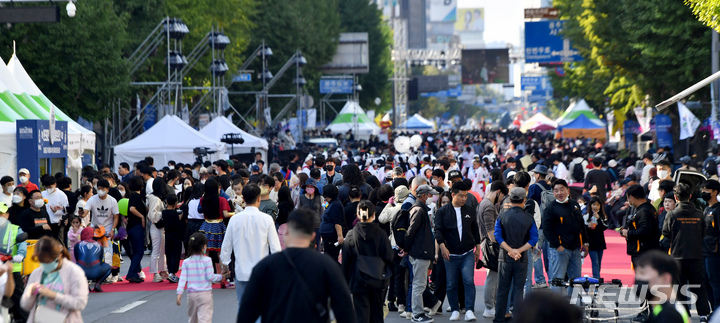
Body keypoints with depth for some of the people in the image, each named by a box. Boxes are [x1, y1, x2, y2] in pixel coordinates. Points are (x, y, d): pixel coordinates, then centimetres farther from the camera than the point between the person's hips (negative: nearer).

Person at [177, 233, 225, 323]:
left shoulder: (186, 262, 2)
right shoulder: (207, 260, -8)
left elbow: (183, 278, -2)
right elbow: (210, 277, -9)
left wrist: (179, 293, -3)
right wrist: (220, 277, 8)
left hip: (191, 294, 4)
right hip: (205, 293, -4)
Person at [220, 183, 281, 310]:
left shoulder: (235, 219, -3)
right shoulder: (266, 219, -8)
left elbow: (226, 246, 5)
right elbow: (275, 247, -6)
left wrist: (225, 264, 21)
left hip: (241, 272, 1)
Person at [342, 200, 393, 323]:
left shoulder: (351, 235, -7)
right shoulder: (381, 234, -5)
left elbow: (346, 260, -1)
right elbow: (389, 257, 0)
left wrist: (346, 280, 9)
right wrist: (386, 275, 15)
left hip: (359, 281, -2)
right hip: (378, 281, 2)